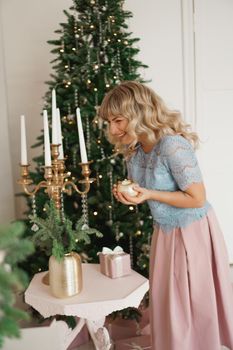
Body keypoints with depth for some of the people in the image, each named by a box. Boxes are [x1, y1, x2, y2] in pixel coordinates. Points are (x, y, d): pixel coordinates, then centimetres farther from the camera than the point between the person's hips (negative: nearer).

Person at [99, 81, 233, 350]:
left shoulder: (172, 145, -27)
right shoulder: (133, 150, -2)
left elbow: (197, 198, -23)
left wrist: (149, 195, -27)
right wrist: (126, 194, -7)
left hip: (193, 232, -7)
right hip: (164, 231, 7)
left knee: (194, 303, 9)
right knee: (164, 302, 18)